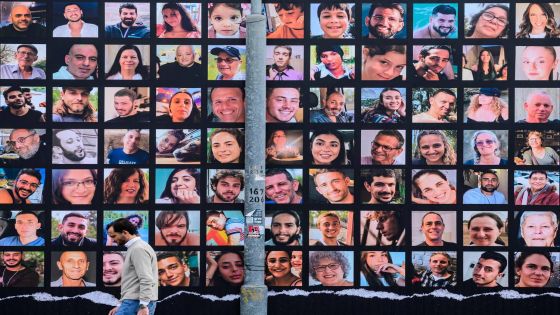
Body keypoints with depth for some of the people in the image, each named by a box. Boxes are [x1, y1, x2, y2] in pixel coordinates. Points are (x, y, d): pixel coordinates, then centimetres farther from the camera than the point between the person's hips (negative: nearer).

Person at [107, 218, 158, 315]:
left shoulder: (138, 249, -12)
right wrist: (120, 306, 25)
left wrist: (143, 306, -27)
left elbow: (146, 280, -22)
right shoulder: (134, 248, 22)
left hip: (136, 303, -11)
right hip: (134, 302, 11)